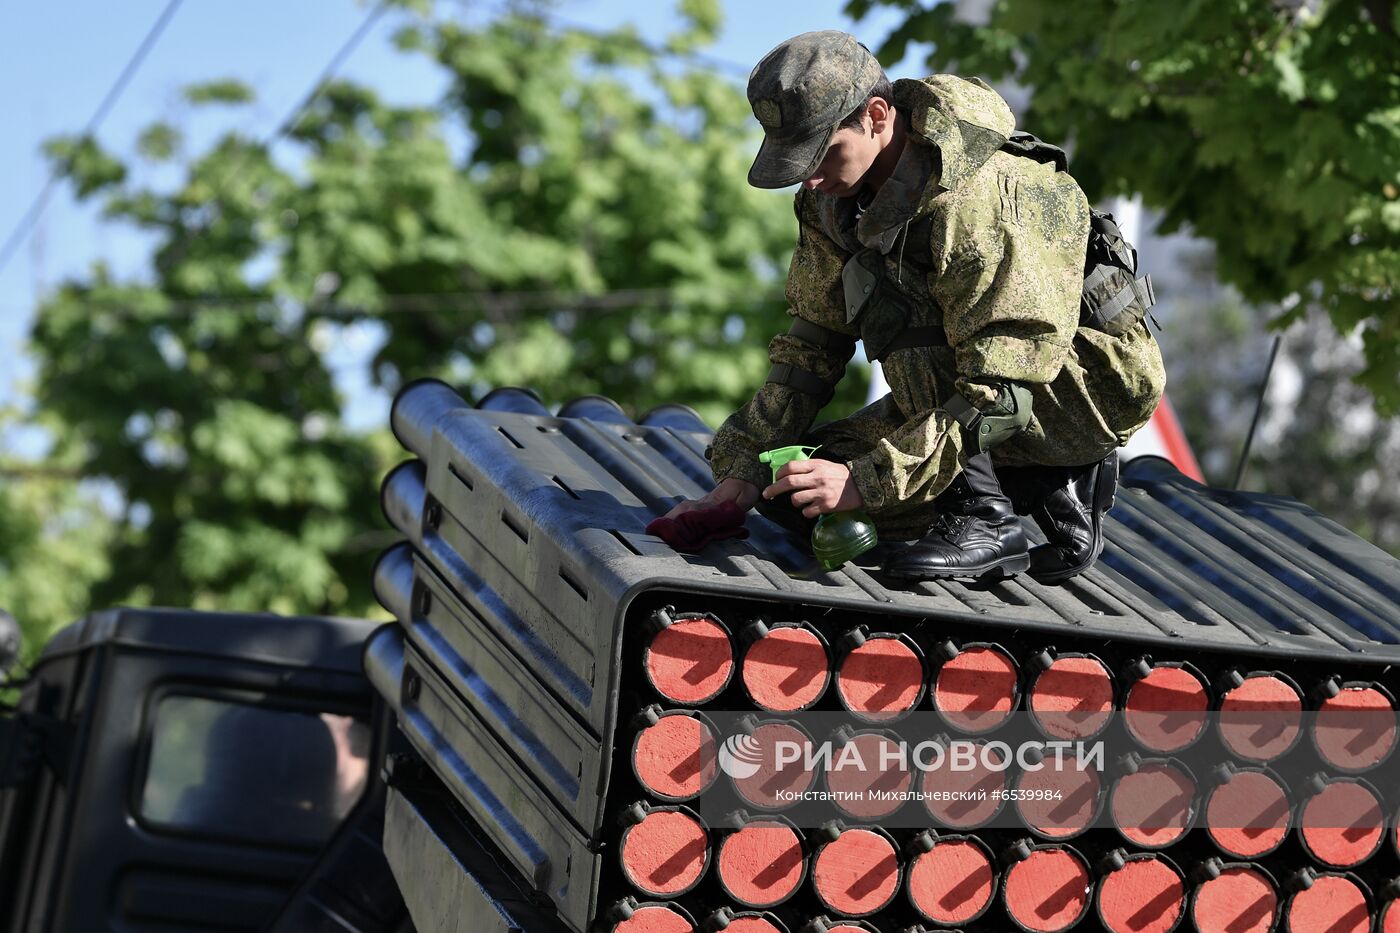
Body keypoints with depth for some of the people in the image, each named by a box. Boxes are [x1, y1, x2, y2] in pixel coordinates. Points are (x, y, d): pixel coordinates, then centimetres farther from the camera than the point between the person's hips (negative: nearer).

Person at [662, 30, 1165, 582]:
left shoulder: (977, 203, -30)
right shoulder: (833, 196, -4)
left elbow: (1003, 391, -33)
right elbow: (811, 345, 3)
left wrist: (866, 480, -37)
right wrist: (743, 466, -7)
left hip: (1088, 387, -9)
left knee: (894, 306, -29)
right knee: (793, 493, -1)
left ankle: (984, 517, -21)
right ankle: (1050, 490, 2)